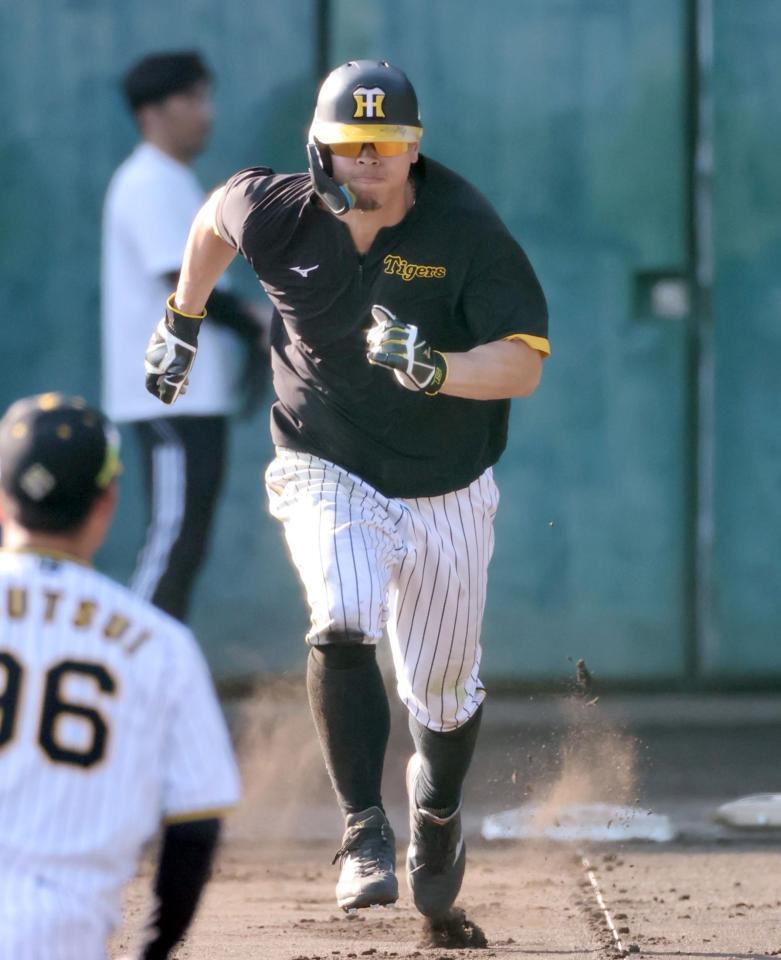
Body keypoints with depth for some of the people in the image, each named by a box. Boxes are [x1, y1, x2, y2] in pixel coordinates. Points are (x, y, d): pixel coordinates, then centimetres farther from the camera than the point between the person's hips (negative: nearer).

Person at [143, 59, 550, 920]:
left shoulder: (468, 234, -20)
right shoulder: (278, 214, -13)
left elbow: (524, 366, -27)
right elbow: (216, 216, 12)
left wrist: (432, 368, -44)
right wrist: (181, 323, 21)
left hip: (446, 493, 0)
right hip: (328, 473, 0)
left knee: (442, 691, 12)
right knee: (343, 625, -30)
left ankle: (436, 807, 45)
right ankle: (364, 830, -24)